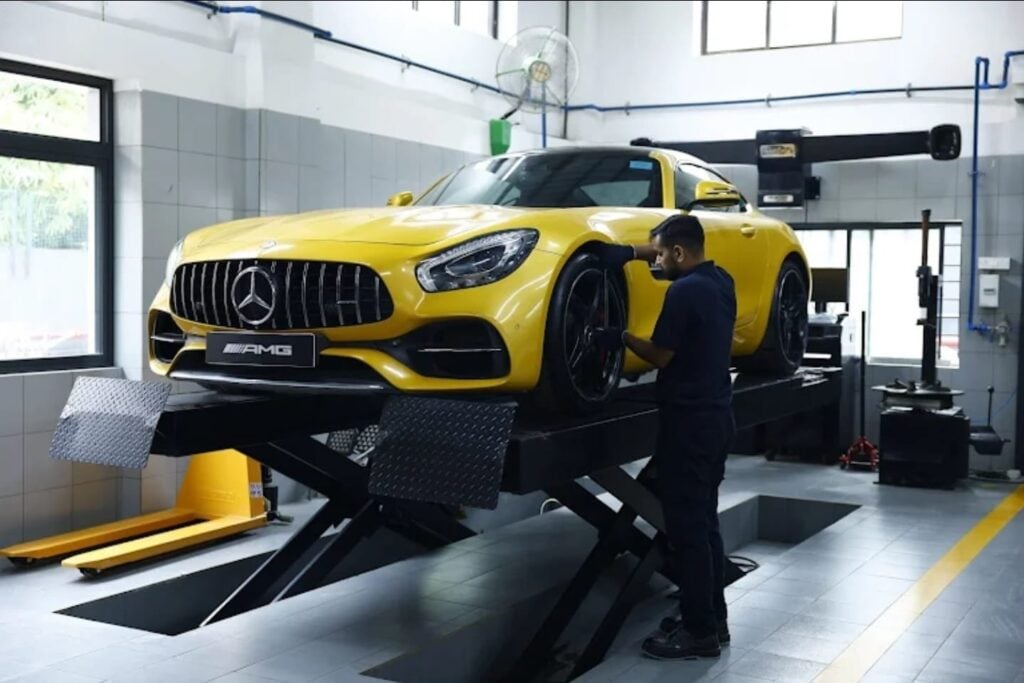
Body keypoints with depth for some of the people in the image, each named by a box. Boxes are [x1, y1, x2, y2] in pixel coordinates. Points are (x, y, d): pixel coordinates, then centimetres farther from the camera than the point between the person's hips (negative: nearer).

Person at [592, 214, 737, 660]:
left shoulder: (684, 291, -18)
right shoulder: (721, 281, 9)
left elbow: (661, 356, -12)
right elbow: (677, 253, 27)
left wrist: (620, 338, 4)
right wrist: (629, 252, 16)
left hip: (689, 420, -9)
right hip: (716, 416, 9)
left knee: (686, 527, -3)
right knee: (704, 523, 15)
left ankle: (700, 632, 3)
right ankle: (713, 620, 23)